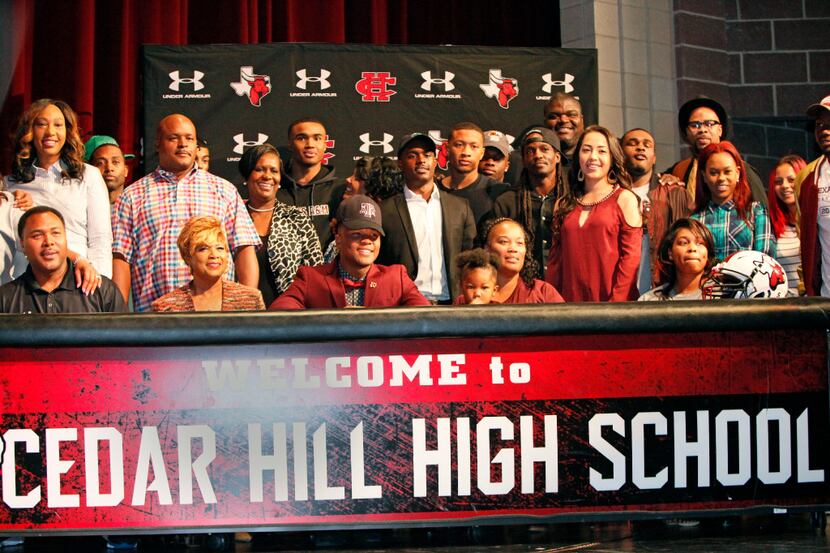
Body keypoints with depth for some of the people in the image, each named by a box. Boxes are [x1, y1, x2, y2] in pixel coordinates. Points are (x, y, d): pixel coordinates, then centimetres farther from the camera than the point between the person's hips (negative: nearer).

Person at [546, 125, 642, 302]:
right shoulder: (563, 204, 13)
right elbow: (555, 260, 13)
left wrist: (616, 302, -15)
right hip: (570, 300, 3)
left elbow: (631, 256, -6)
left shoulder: (624, 199, 1)